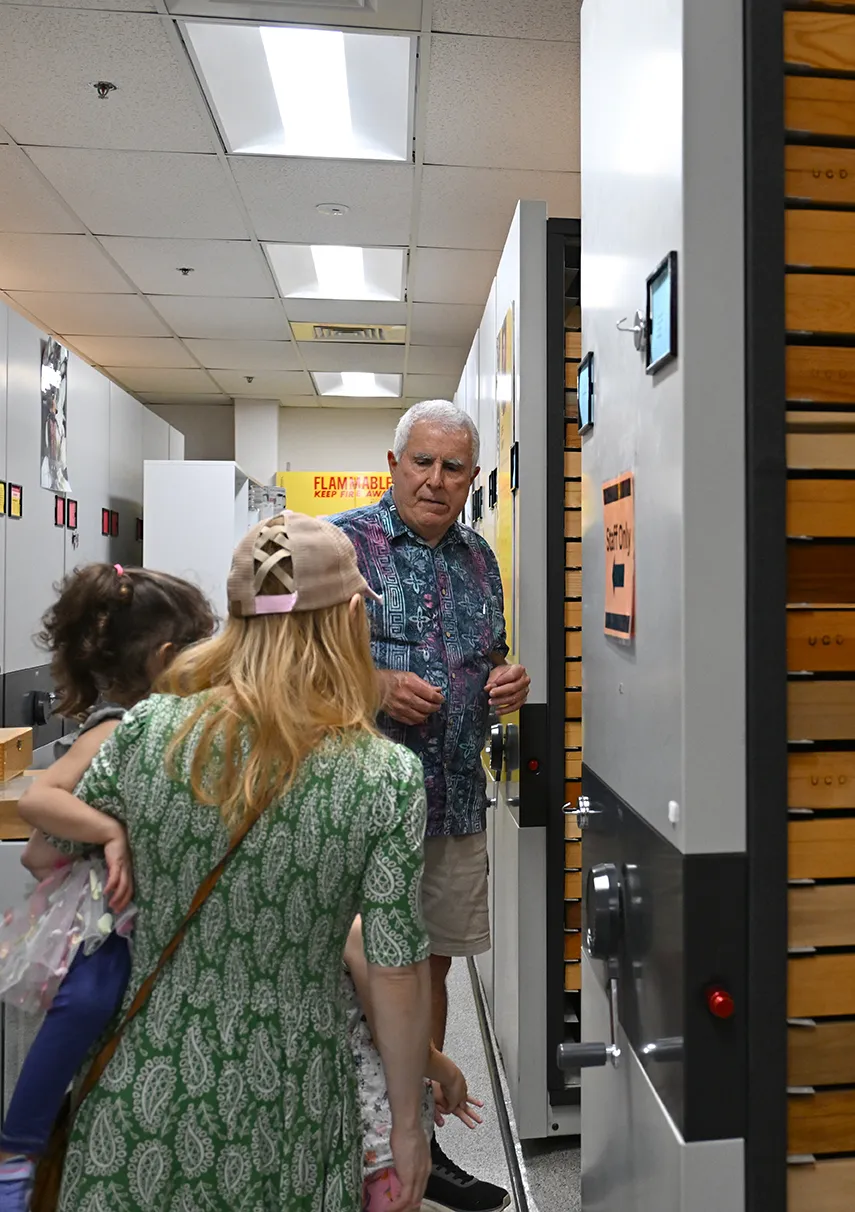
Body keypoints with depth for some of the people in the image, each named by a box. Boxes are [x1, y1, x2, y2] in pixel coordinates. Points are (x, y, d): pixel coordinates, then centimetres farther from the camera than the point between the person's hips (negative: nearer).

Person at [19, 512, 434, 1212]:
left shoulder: (149, 729, -14)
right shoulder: (387, 775, -20)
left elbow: (48, 811, 5)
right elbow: (398, 976, -15)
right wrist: (409, 1126, 0)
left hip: (145, 1096, 1)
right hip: (286, 1115, -1)